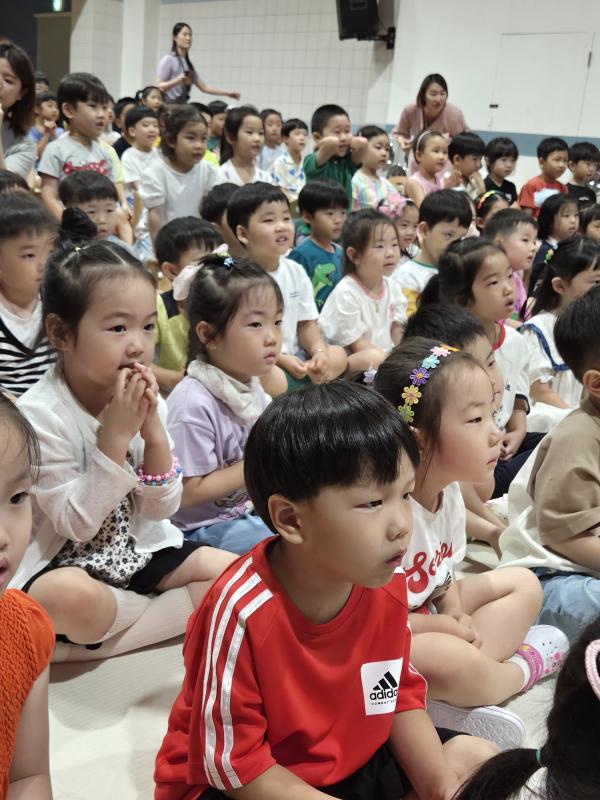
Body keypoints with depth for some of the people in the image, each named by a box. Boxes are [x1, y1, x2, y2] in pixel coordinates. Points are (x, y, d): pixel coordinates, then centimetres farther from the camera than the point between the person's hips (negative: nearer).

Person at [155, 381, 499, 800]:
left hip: (350, 761, 6)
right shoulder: (243, 611, -32)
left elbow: (401, 696, 2)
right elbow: (232, 765, -23)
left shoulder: (387, 584, -14)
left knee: (477, 757, 7)